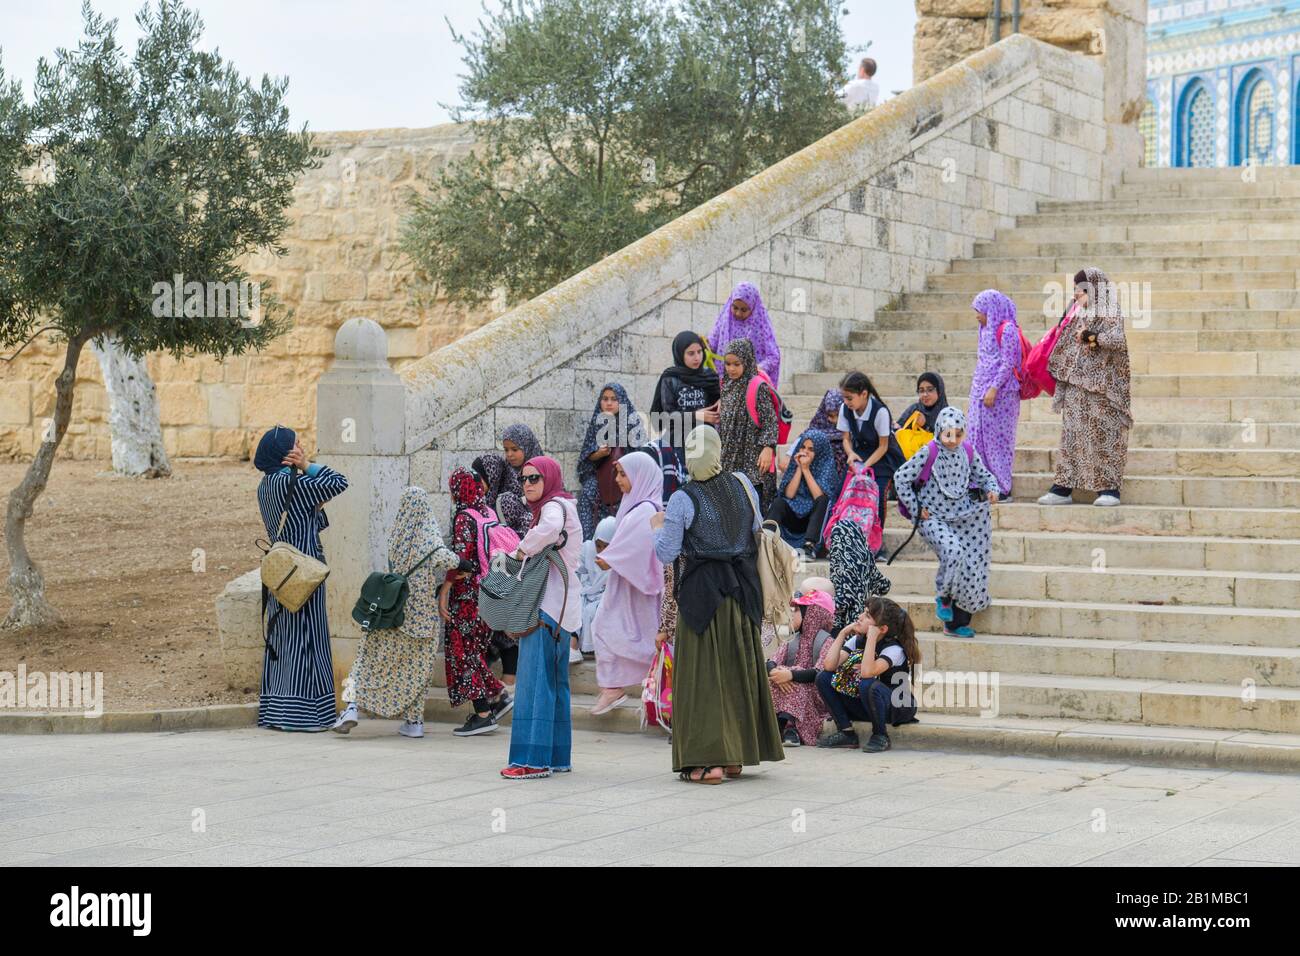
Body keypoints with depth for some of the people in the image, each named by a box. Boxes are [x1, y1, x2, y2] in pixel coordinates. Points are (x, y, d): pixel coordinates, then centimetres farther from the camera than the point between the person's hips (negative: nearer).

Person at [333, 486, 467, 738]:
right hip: (423, 611, -2)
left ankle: (354, 705, -7)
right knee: (418, 665, 9)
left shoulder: (396, 533, 3)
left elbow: (394, 566, 11)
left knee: (371, 659, 8)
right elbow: (440, 557, -25)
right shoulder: (429, 531, -8)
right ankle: (414, 721, 10)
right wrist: (463, 564, -9)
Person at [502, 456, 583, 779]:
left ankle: (534, 759, -17)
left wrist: (521, 550, -20)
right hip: (557, 607, 11)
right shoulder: (557, 507, 23)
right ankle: (558, 757, 14)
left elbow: (550, 529, -33)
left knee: (535, 680, -13)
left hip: (548, 606, -11)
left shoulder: (556, 506, -9)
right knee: (555, 681, 11)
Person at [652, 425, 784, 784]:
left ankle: (709, 761, -7)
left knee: (704, 673, -1)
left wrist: (658, 528, 12)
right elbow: (757, 529, 11)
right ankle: (736, 755, 21)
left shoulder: (682, 500, -13)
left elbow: (666, 553, -7)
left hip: (702, 589, -5)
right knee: (739, 668, 14)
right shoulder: (742, 484, 0)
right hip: (742, 589, 5)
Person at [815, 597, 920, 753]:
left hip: (899, 708, -6)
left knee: (868, 685, -39)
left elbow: (867, 673, -39)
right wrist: (842, 634, -13)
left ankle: (881, 736, -15)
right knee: (823, 678, -10)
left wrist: (871, 638, -34)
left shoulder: (895, 649, -21)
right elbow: (829, 665, -14)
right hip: (864, 705, 7)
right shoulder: (857, 641, -1)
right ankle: (846, 733, -4)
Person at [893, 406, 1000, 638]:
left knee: (971, 566, -1)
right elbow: (901, 478, -7)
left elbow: (984, 476, 16)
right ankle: (943, 596, -4)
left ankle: (956, 623, 11)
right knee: (953, 550, -31)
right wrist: (916, 510, -6)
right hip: (934, 518, -5)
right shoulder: (929, 453, -12)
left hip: (963, 515, 5)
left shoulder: (968, 452, 1)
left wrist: (992, 490, -7)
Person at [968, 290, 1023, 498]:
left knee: (996, 437, -4)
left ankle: (1002, 487, 2)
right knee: (979, 436, 6)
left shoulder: (1006, 329, -11)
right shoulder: (987, 329, 15)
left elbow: (1008, 363, -16)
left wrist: (993, 388, -21)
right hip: (982, 390, 9)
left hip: (1000, 393, -9)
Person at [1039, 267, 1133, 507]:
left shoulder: (1111, 316, -6)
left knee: (1103, 434, -5)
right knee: (1071, 433, 5)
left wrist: (1093, 336, -32)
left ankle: (1110, 489, -2)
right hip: (1075, 386, 7)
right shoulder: (1077, 315, 15)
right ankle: (1063, 487, 6)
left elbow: (1118, 339, -23)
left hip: (1100, 387, -7)